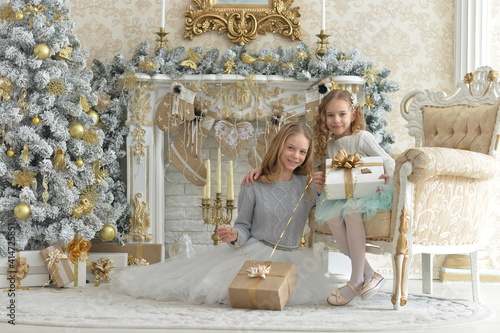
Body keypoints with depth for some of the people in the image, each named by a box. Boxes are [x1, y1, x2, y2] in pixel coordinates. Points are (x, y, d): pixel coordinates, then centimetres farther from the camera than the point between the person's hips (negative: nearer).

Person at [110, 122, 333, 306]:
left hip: (290, 258, 3)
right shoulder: (253, 186, -2)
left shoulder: (308, 185, 3)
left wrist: (322, 191, -13)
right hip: (252, 251, -3)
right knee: (209, 286, -19)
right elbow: (244, 227, 3)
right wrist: (235, 235, -20)